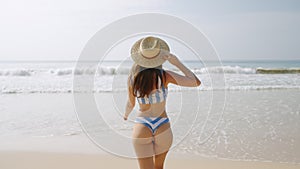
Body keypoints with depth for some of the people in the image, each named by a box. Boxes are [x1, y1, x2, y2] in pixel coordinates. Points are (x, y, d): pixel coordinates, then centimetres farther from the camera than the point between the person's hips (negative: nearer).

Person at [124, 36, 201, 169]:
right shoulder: (164, 76, -15)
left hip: (141, 128, 0)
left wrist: (126, 115, 31)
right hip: (162, 128, 0)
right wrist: (177, 63, -9)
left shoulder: (132, 78, -8)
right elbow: (196, 82, -12)